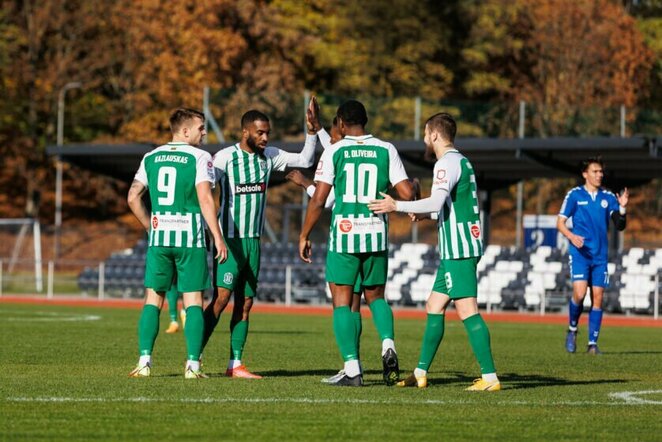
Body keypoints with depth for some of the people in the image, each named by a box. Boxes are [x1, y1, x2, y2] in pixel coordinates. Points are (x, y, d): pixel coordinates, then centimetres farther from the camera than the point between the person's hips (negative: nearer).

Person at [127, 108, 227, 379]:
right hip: (190, 238, -3)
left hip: (159, 236, 4)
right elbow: (205, 199, -13)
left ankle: (144, 361, 1)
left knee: (153, 299, 9)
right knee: (193, 301, 1)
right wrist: (217, 237, -13)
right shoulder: (199, 157, -4)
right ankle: (193, 364, -5)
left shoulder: (151, 158, 10)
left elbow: (133, 197, 9)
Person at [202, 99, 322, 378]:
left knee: (245, 303, 6)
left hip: (254, 240, 6)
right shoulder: (225, 157, -11)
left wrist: (311, 128, 0)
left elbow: (305, 160, 12)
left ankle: (235, 364, 9)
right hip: (230, 240, -6)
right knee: (221, 298, -14)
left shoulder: (269, 156, 7)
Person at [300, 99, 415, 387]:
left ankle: (352, 369, -4)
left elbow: (318, 200, -5)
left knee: (342, 302, 5)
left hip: (343, 234, -3)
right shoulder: (386, 150, 4)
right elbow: (407, 194, -1)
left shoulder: (334, 151, -2)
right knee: (375, 296, 20)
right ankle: (388, 345, -6)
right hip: (376, 235, 3)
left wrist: (304, 236, 5)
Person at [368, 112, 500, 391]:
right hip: (455, 252, 10)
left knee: (467, 311, -13)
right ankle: (421, 374, 19)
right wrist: (425, 214, 29)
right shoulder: (462, 162, 20)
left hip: (458, 250, -10)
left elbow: (436, 202, -24)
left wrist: (396, 206, -16)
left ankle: (490, 377, -16)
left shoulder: (447, 163, -11)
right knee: (434, 308, 14)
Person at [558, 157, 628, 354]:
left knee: (597, 298, 0)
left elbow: (620, 225, 5)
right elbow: (560, 222, 1)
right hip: (579, 254, -3)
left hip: (600, 255, 3)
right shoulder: (575, 195, 1)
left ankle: (593, 343, 5)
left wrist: (622, 208, -13)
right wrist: (571, 236, -18)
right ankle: (572, 329, 9)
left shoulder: (608, 197, 8)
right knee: (579, 293, -17)